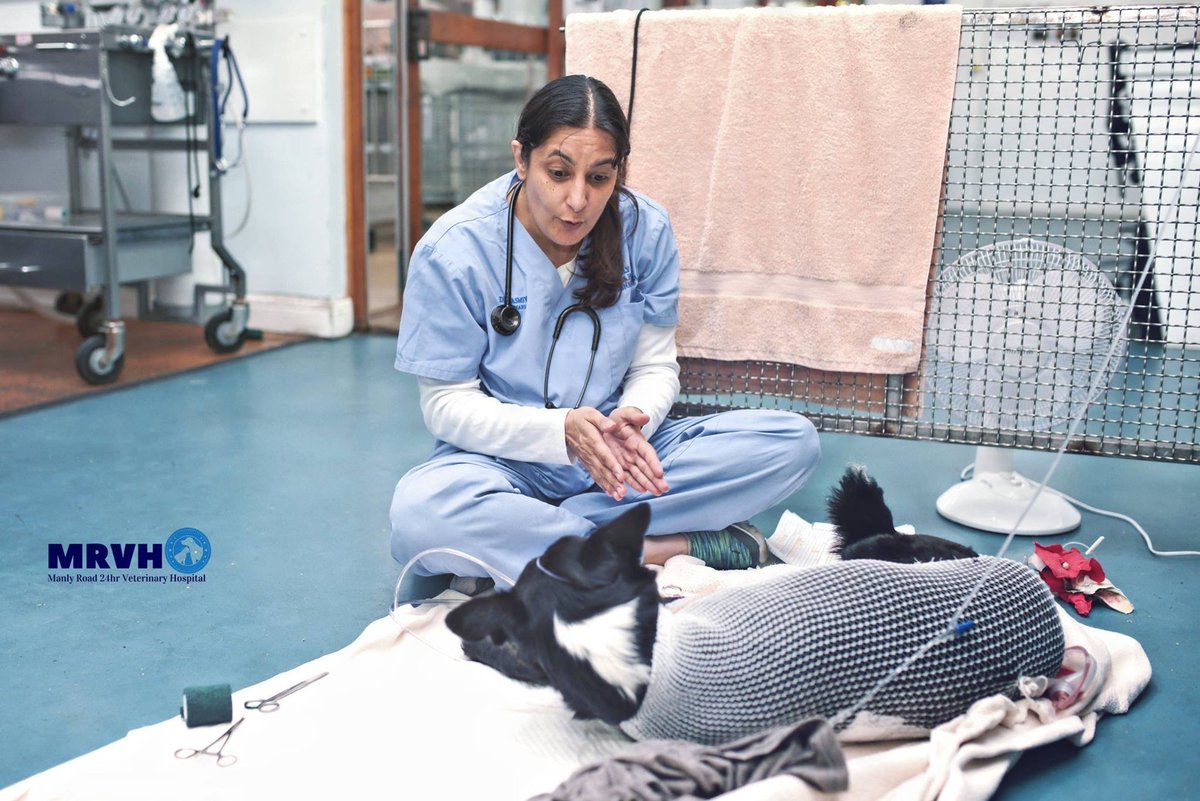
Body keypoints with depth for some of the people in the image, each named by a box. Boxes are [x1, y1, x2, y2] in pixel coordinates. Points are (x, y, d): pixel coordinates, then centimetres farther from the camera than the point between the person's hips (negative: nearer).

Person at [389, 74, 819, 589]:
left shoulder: (646, 231, -4)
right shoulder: (452, 251, -13)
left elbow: (655, 366, 3)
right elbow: (447, 403, -10)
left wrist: (629, 421, -22)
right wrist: (562, 430, -26)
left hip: (615, 452, 3)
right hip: (508, 461, -3)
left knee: (794, 441, -16)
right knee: (418, 515, -38)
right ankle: (659, 552, -24)